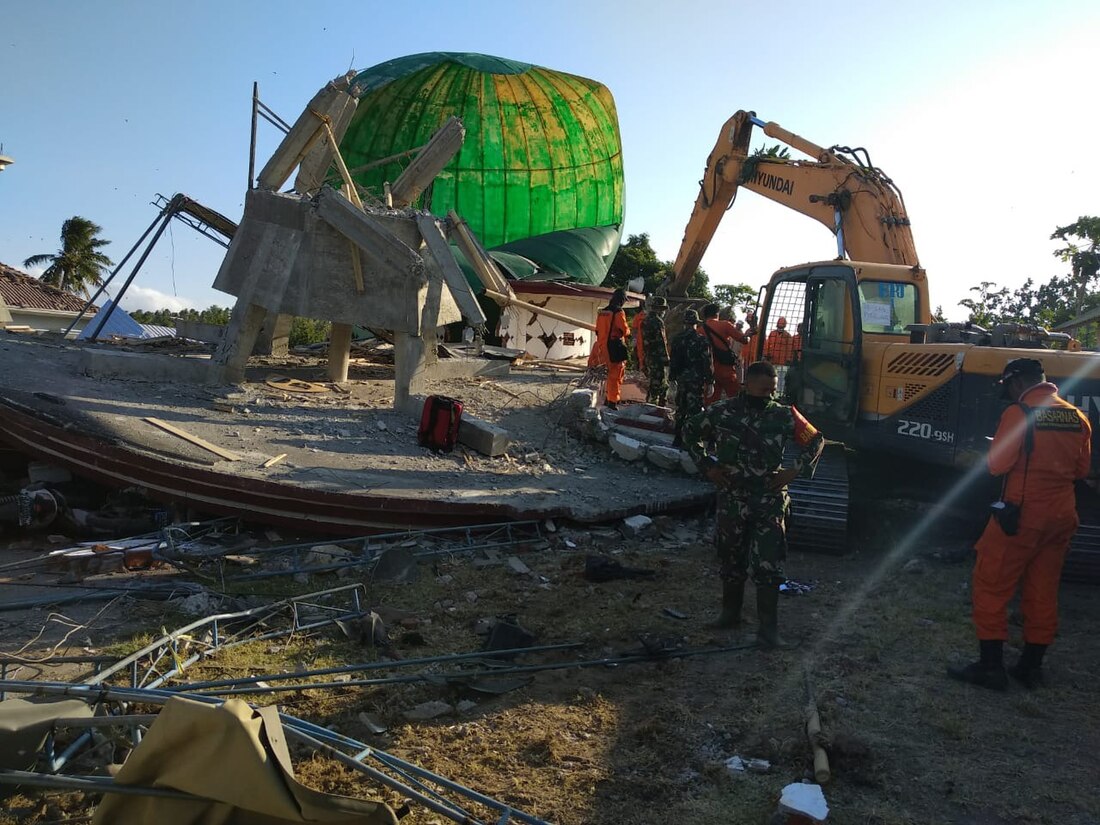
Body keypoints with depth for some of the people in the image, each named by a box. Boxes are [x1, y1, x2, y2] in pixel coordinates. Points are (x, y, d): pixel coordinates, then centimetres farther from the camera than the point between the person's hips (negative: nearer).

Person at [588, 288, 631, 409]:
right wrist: (629, 331, 8)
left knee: (611, 374, 20)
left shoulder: (601, 312, 8)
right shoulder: (619, 313, -13)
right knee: (615, 376, 0)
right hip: (615, 348, -7)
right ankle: (612, 402, 0)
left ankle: (608, 399, 27)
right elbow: (625, 330, -13)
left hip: (603, 347, 7)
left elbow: (598, 330, 12)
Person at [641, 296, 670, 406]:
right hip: (658, 357, -9)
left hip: (649, 356, 9)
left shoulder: (646, 320, 14)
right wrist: (666, 358, -15)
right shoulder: (657, 321, -15)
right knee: (659, 384, -5)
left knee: (652, 383, 17)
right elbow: (661, 342, -18)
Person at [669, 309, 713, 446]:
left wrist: (673, 376, 19)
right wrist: (708, 382, -5)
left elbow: (673, 361, 9)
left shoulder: (677, 339, 3)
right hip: (696, 379, -5)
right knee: (694, 409, -2)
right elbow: (707, 363, -11)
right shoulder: (701, 340, -11)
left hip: (681, 378, 5)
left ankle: (678, 438, 21)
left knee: (680, 408, 15)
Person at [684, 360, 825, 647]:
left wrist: (795, 471, -2)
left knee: (768, 565, -4)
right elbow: (691, 432, 10)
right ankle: (730, 613, 32)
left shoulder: (784, 416, -5)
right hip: (732, 499, 1)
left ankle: (768, 628, 4)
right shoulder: (722, 412, -5)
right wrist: (707, 465, 2)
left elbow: (816, 440, 8)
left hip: (770, 501, -1)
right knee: (732, 560, 14)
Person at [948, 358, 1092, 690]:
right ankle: (1031, 667, 22)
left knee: (991, 588, 2)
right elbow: (1081, 469, 15)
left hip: (1021, 514, -7)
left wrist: (994, 451, 3)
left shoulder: (1019, 413, -14)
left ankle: (990, 666, 2)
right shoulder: (1077, 417, 7)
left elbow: (998, 464, -17)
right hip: (1061, 517, 7)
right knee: (1043, 592, 14)